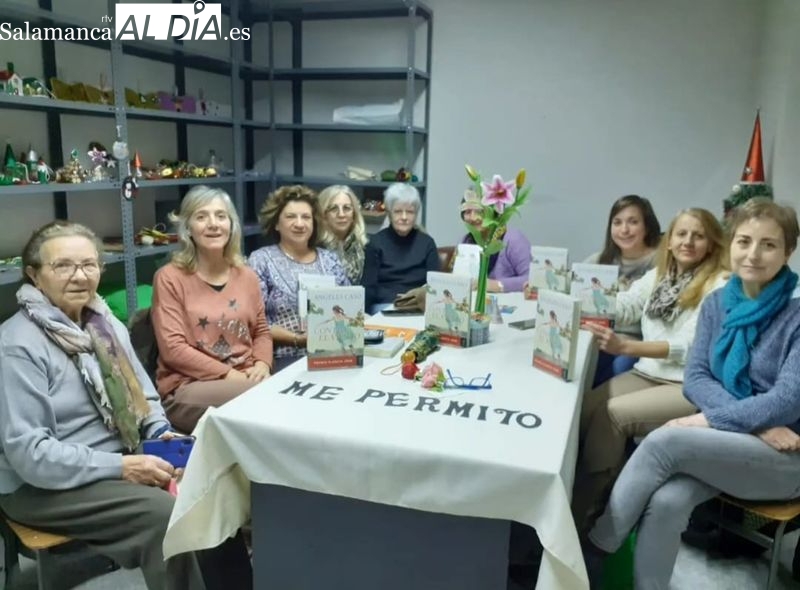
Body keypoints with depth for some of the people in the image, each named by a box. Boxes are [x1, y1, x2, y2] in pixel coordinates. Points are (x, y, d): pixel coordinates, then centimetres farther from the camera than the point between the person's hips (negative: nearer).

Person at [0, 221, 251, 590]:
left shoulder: (105, 323, 7)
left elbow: (142, 394, 14)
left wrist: (160, 432, -7)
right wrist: (120, 467, -24)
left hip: (121, 460, 7)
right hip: (44, 485, -7)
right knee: (165, 514, -27)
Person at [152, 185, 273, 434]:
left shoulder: (246, 276, 11)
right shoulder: (169, 278, -4)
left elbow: (261, 331, 16)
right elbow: (172, 349, -11)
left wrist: (262, 365, -6)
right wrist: (229, 375, -16)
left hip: (245, 380, 5)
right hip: (187, 387, -5)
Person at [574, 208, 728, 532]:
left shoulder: (719, 285, -7)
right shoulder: (658, 274, 14)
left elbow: (692, 348, -16)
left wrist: (626, 346, -28)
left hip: (691, 386, -6)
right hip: (648, 374, 6)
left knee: (612, 413, -26)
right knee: (583, 407, -21)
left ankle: (582, 512, -11)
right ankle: (571, 497, -10)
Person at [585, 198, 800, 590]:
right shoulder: (717, 303, 5)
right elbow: (696, 377, -1)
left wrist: (708, 420, -19)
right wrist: (755, 422, -17)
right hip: (723, 445, 4)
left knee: (663, 441, -28)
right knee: (666, 502, -29)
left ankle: (590, 555, -14)